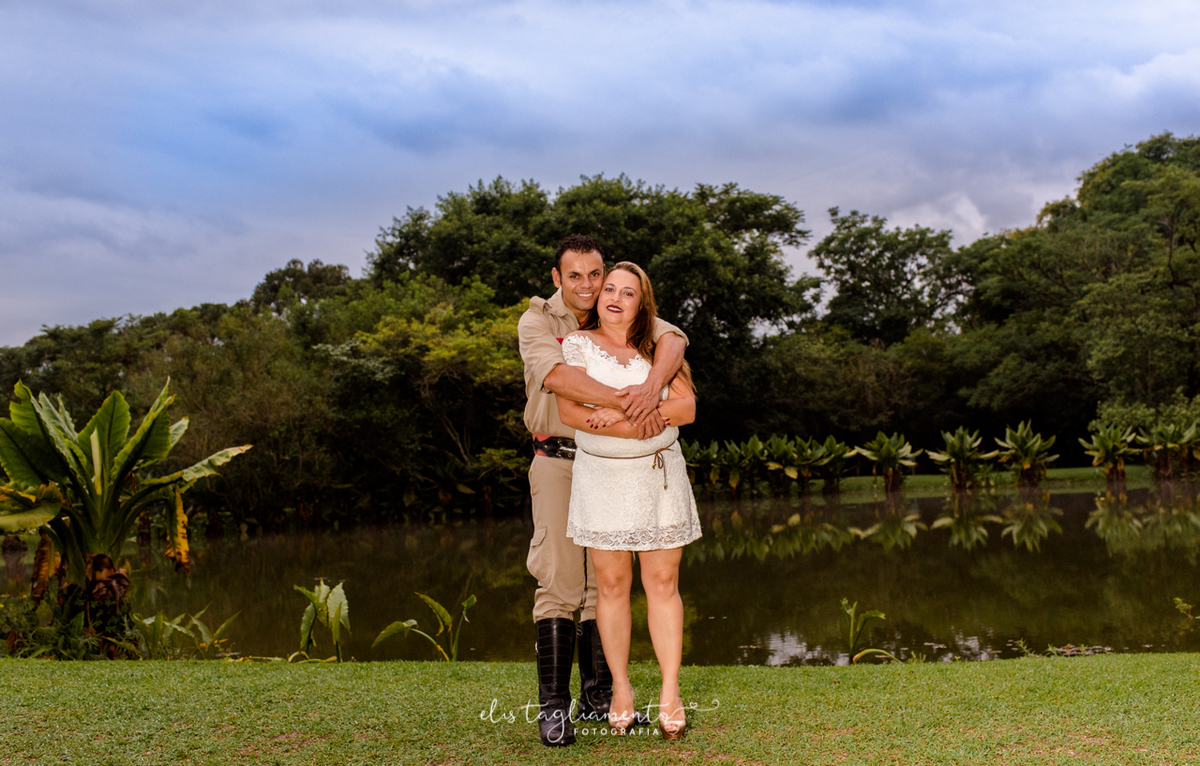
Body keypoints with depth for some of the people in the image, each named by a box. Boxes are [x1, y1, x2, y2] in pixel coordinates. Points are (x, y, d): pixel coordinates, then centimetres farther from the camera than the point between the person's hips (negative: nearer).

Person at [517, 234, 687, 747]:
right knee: (559, 582, -6)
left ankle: (599, 697, 16)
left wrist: (651, 387, -35)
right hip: (557, 460, -4)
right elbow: (554, 375, -26)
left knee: (606, 581, 7)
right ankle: (553, 704, 0)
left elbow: (672, 339, -14)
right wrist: (624, 402, -36)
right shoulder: (537, 321, -6)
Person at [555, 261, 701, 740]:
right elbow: (569, 410, -13)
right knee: (612, 584, 2)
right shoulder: (578, 345, 1)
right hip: (602, 476, -1)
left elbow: (686, 408, -5)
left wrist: (623, 410, -18)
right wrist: (639, 428, -18)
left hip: (660, 476, 1)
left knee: (662, 584, 1)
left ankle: (670, 693, 8)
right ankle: (621, 690, 15)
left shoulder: (659, 347, 7)